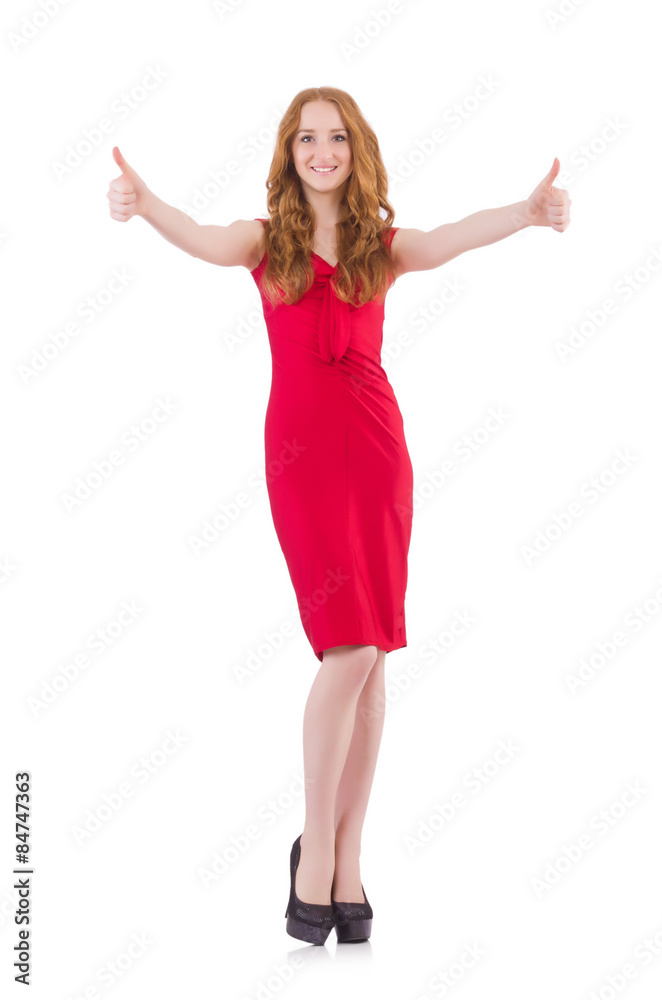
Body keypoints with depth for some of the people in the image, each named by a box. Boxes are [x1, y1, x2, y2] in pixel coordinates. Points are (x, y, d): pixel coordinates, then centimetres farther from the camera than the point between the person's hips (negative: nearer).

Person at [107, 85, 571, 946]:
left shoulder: (383, 245, 9)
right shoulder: (266, 240, 7)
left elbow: (454, 239, -10)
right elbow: (204, 242, -14)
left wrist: (528, 213, -31)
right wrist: (142, 204, -36)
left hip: (376, 443, 3)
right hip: (302, 446, -2)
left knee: (370, 656, 3)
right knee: (350, 650, -11)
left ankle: (345, 858, 14)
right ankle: (317, 850, 6)